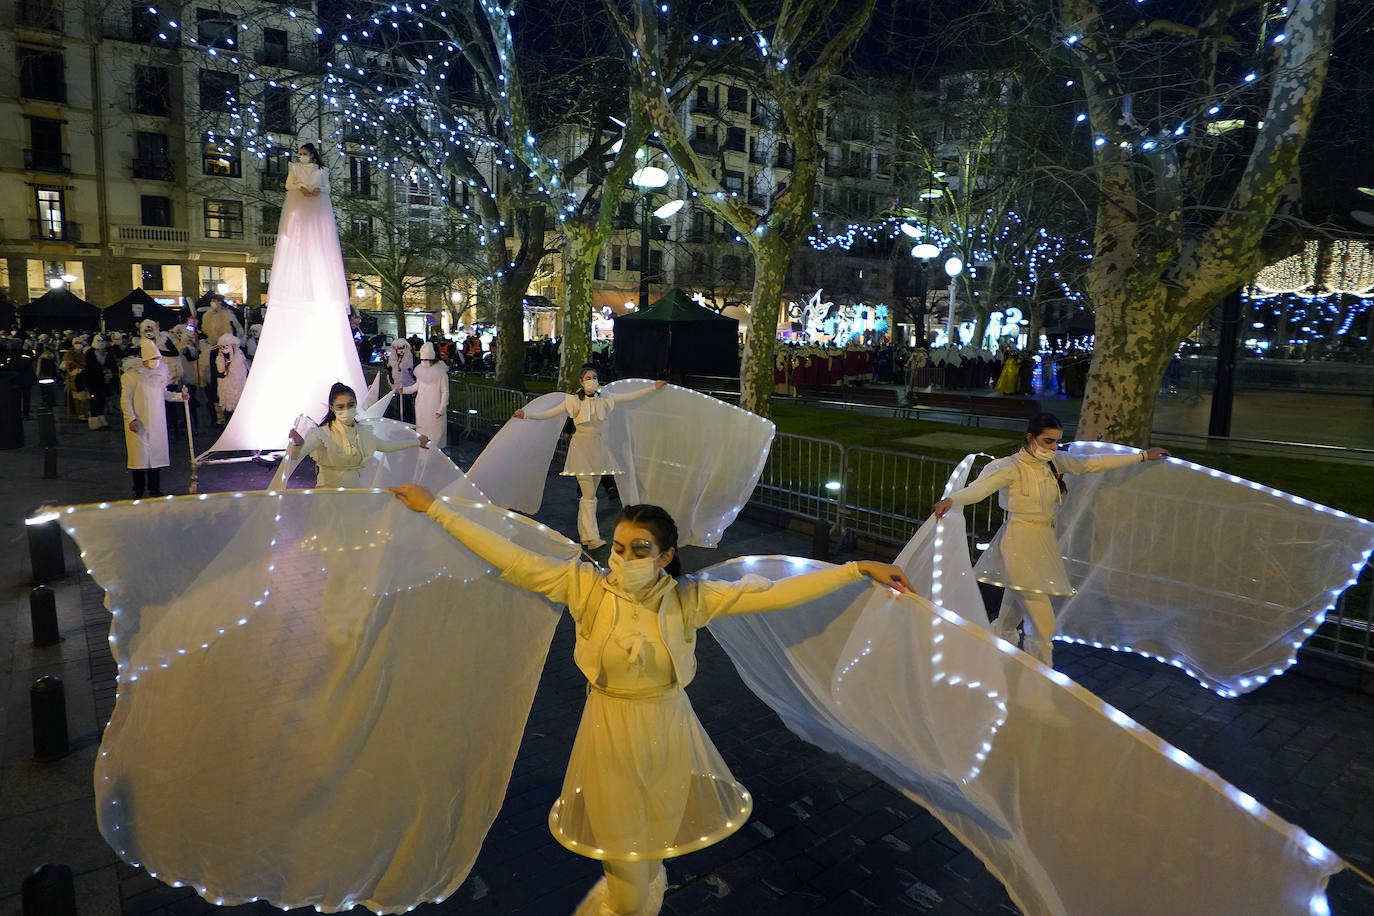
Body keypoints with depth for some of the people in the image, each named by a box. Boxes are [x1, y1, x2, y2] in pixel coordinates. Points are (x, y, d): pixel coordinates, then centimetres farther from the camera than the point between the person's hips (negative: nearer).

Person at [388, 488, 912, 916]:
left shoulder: (689, 598, -15)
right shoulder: (587, 587, -17)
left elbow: (774, 595, -17)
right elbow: (509, 559, -18)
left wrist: (859, 569, -20)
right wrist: (434, 509, -19)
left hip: (668, 740, 2)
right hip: (611, 740, -1)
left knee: (656, 848, 24)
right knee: (629, 873, 12)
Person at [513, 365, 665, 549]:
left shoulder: (604, 401, 5)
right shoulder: (574, 401, -6)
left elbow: (631, 396, 10)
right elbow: (549, 413, -11)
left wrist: (654, 387, 11)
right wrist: (526, 415, -24)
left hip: (597, 448, 5)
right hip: (581, 448, -5)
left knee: (591, 494, 9)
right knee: (589, 495, -9)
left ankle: (584, 531, 19)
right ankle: (592, 537, -7)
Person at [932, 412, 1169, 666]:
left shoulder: (1055, 462, 6)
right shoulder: (1012, 468, -16)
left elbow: (1094, 463, 16)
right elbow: (979, 487, -31)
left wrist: (1143, 456, 21)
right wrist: (951, 500, -52)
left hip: (1044, 542, 7)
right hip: (1020, 544, -7)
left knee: (1012, 617, 18)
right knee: (1043, 626, -8)